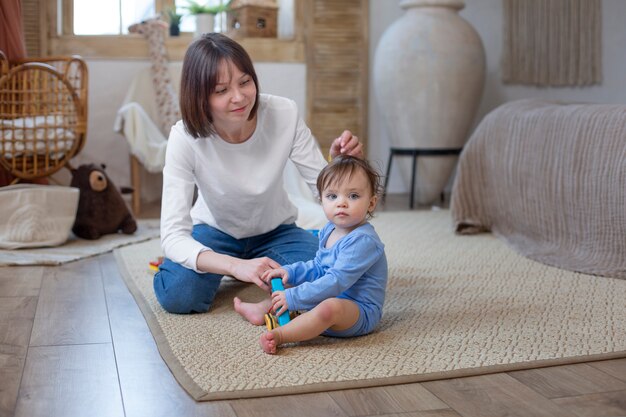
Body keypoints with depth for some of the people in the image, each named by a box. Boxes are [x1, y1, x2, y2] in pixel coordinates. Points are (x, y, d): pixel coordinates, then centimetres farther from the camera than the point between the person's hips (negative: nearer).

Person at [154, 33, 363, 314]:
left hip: (275, 231, 2)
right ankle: (223, 266, 7)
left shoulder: (284, 113, -24)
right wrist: (236, 265, -50)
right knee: (177, 295, -29)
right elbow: (173, 235, -32)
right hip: (214, 231, -1)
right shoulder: (185, 138, -29)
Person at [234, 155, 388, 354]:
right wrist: (290, 271, 3)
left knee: (329, 307, -40)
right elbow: (318, 268, 20)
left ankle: (279, 335, -36)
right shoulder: (329, 231, 6)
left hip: (360, 310, -10)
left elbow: (336, 281, -30)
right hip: (332, 297, 10)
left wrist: (293, 298, -27)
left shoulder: (363, 240, -25)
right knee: (289, 286, 23)